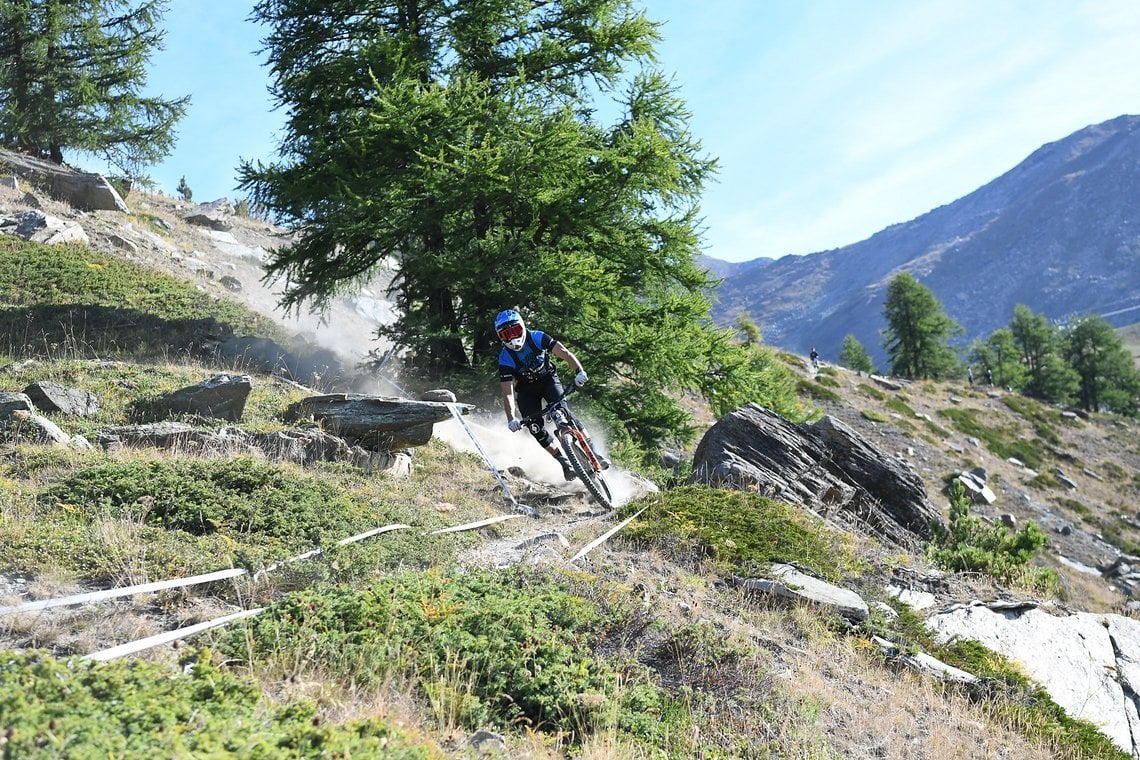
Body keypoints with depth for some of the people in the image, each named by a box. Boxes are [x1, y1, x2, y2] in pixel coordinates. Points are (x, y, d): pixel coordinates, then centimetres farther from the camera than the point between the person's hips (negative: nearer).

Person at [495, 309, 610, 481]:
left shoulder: (537, 337, -24)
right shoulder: (505, 358, -24)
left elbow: (564, 353, -30)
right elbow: (508, 393, -27)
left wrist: (579, 371, -48)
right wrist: (511, 419, -41)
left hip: (548, 379, -1)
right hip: (526, 390, 1)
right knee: (536, 428, -16)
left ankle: (593, 452, -19)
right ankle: (565, 462, -2)